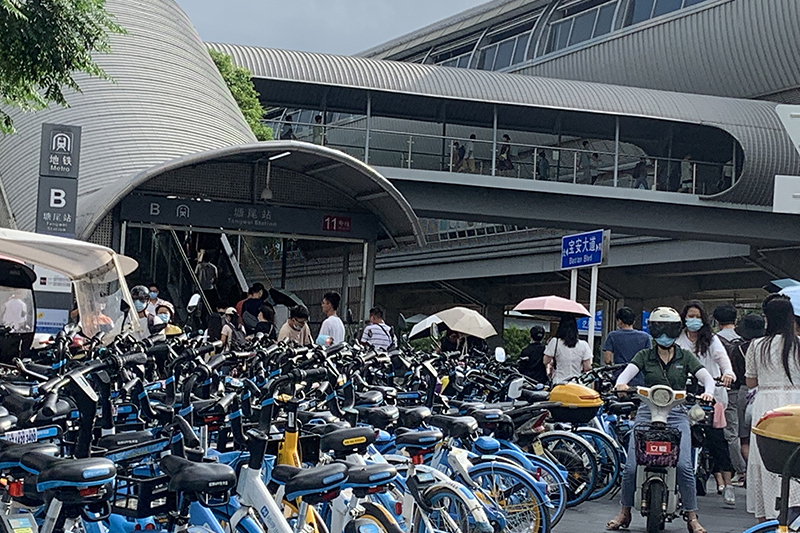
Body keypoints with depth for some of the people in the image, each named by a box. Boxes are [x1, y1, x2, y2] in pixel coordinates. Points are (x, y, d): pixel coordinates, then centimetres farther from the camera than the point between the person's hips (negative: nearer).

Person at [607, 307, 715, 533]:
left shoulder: (685, 357, 12)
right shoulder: (644, 356, 11)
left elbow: (707, 377, 2)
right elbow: (628, 371, -7)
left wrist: (707, 392, -21)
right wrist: (620, 384, -31)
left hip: (677, 415, 0)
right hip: (647, 413, 0)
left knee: (684, 465, -17)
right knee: (632, 466, -9)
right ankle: (624, 512, 11)